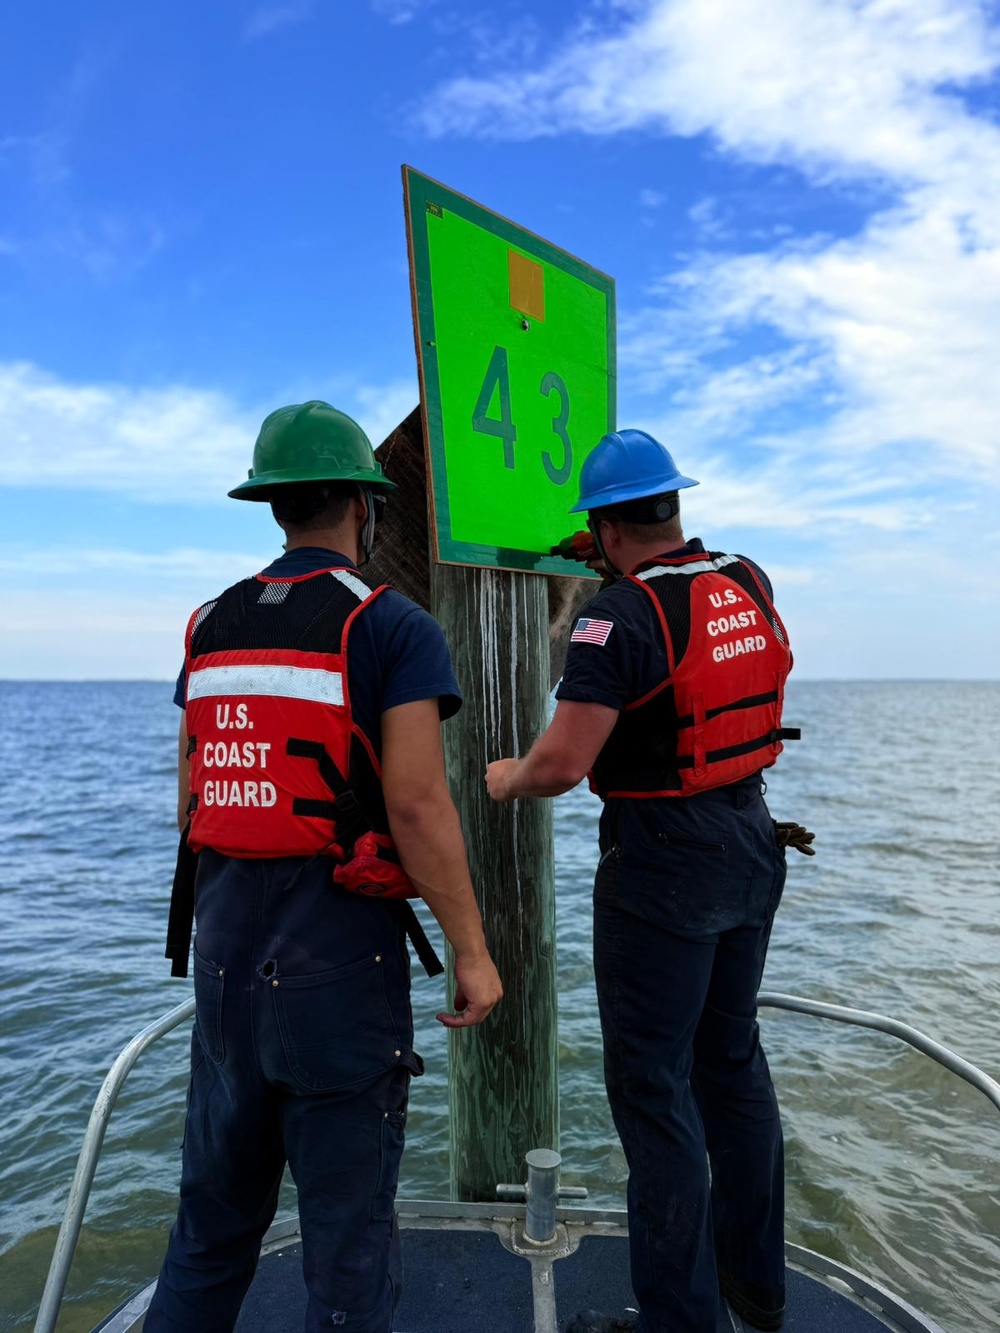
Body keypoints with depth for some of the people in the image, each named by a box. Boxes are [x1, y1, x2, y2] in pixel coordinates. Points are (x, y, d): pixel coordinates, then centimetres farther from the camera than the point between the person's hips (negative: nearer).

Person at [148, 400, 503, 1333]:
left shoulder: (211, 625, 7)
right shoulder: (392, 625, -11)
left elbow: (191, 803, 11)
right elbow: (416, 804, -19)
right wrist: (471, 953, -10)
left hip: (226, 941, 6)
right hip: (337, 946, -6)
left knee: (215, 1205, 22)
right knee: (346, 1210, 11)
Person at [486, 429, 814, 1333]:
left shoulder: (621, 613, -19)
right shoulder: (750, 586, 2)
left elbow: (562, 765, -24)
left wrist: (506, 779, -2)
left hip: (664, 865, -8)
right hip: (754, 848, 8)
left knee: (653, 1083, 6)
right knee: (733, 1057, 21)